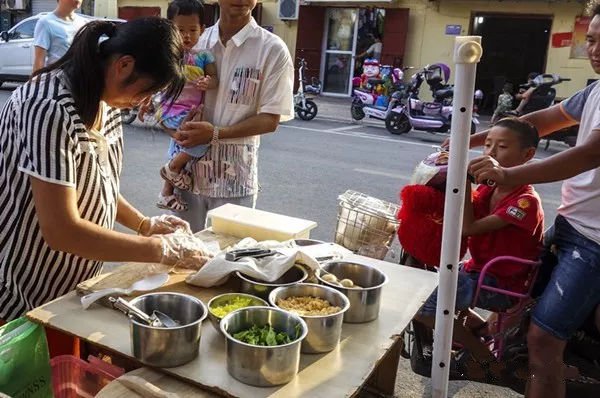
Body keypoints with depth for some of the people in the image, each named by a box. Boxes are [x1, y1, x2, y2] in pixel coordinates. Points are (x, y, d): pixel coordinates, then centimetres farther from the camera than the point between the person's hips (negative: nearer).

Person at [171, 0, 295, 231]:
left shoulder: (272, 49, -6)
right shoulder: (196, 42, 5)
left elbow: (270, 120, -7)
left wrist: (216, 134, -18)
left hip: (235, 176, -3)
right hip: (190, 168, 4)